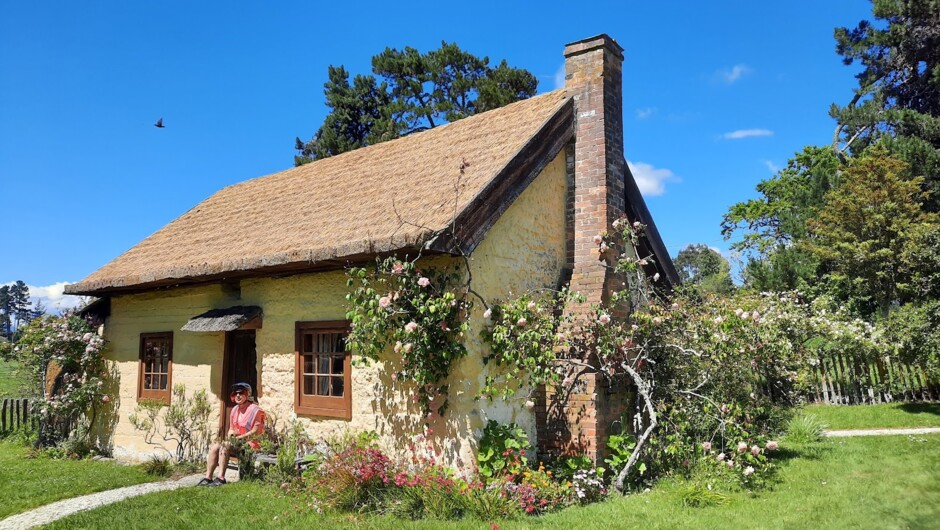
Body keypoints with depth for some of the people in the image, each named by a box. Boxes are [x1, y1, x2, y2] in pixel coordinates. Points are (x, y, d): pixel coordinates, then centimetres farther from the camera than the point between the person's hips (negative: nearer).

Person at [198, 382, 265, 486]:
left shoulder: (254, 410, -9)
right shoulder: (235, 409, 15)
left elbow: (255, 432, -14)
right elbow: (231, 429, 22)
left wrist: (239, 437, -17)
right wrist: (231, 433, -1)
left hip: (249, 444, -8)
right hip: (236, 443, 8)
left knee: (224, 445, -27)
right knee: (214, 446, -12)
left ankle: (221, 478, -31)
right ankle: (208, 477, -16)